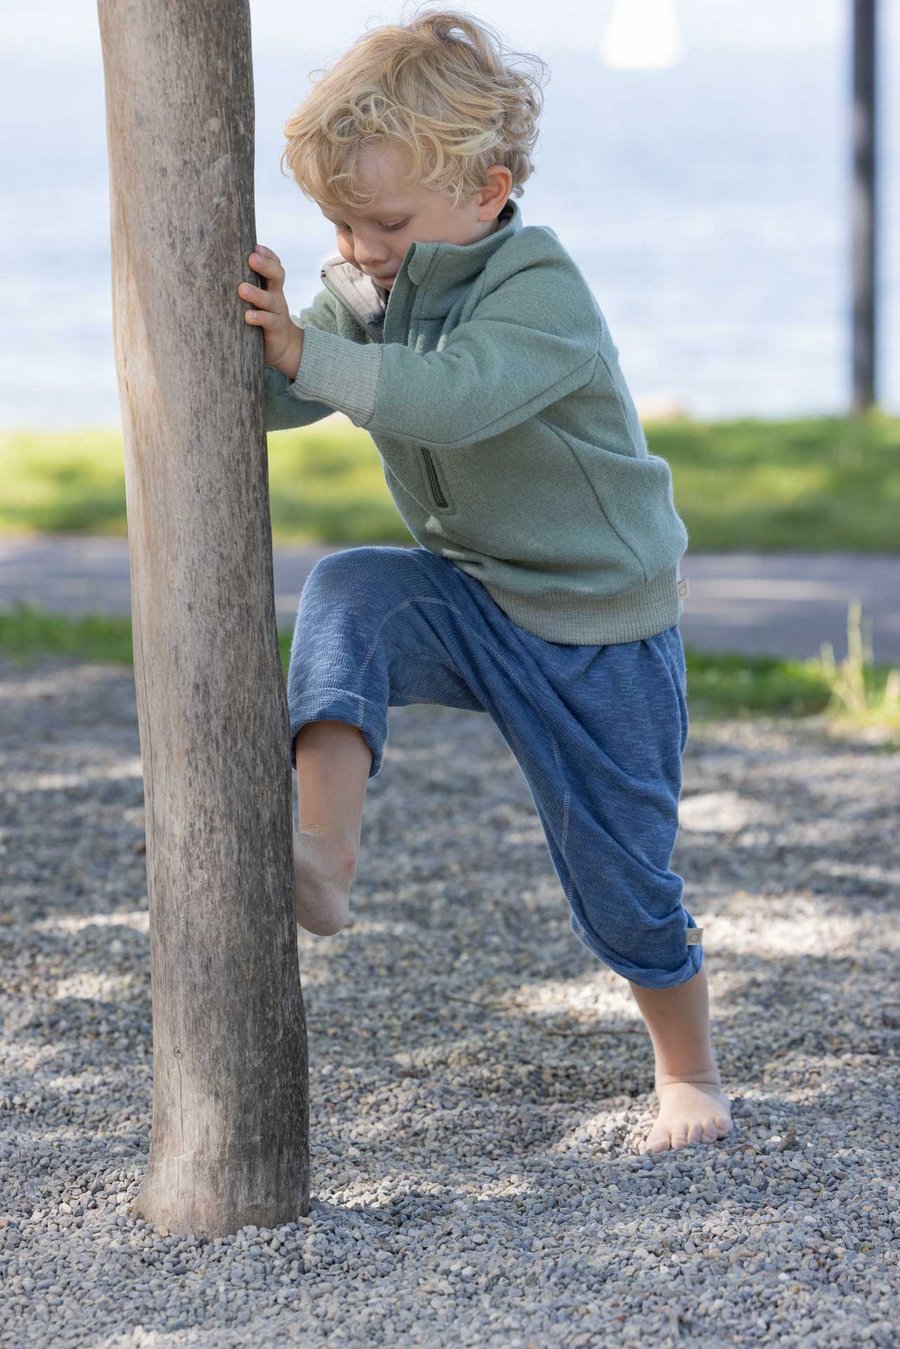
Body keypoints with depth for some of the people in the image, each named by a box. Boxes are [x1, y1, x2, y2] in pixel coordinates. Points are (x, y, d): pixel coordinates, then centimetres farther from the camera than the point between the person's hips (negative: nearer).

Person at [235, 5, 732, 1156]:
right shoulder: (359, 287, -3)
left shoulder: (539, 291, -25)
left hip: (604, 630, -5)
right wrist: (241, 343, -30)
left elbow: (454, 396, -42)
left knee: (619, 876, 3)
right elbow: (275, 396, -9)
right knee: (347, 596, -27)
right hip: (471, 598, 5)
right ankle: (324, 857, -35)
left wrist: (304, 351, -48)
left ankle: (688, 1074, 28)